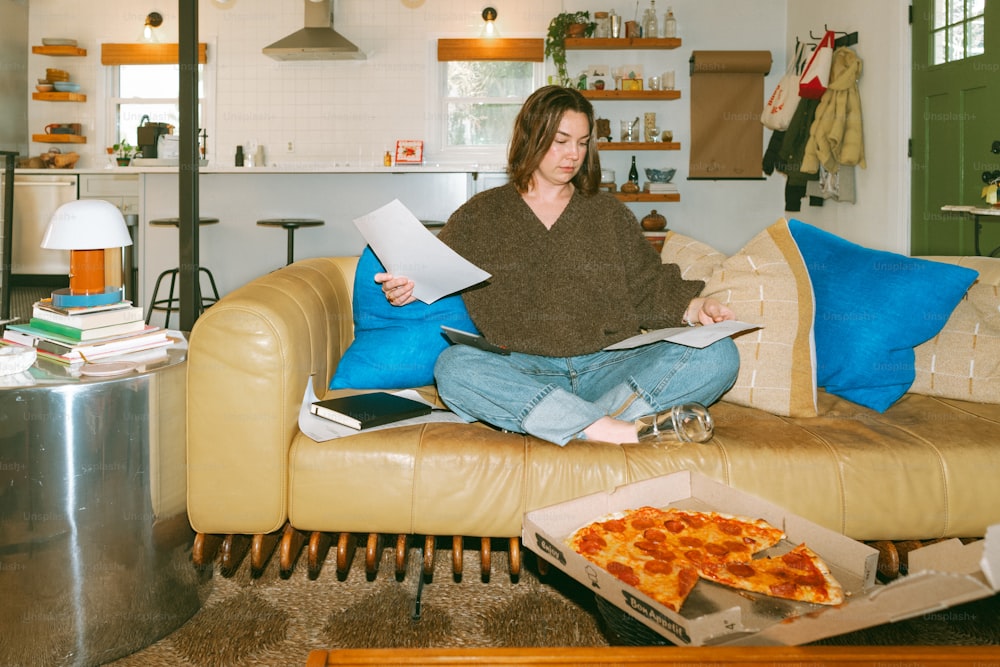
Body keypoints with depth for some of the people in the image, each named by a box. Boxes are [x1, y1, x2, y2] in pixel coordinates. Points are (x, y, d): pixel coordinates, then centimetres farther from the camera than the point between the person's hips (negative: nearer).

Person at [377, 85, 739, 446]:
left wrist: (695, 307, 0)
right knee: (454, 366, -35)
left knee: (718, 354, -21)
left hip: (607, 367, 2)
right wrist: (407, 290, -10)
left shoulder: (610, 213, 22)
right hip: (520, 372, -1)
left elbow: (648, 289, 18)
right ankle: (623, 430, -40)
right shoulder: (480, 214, 17)